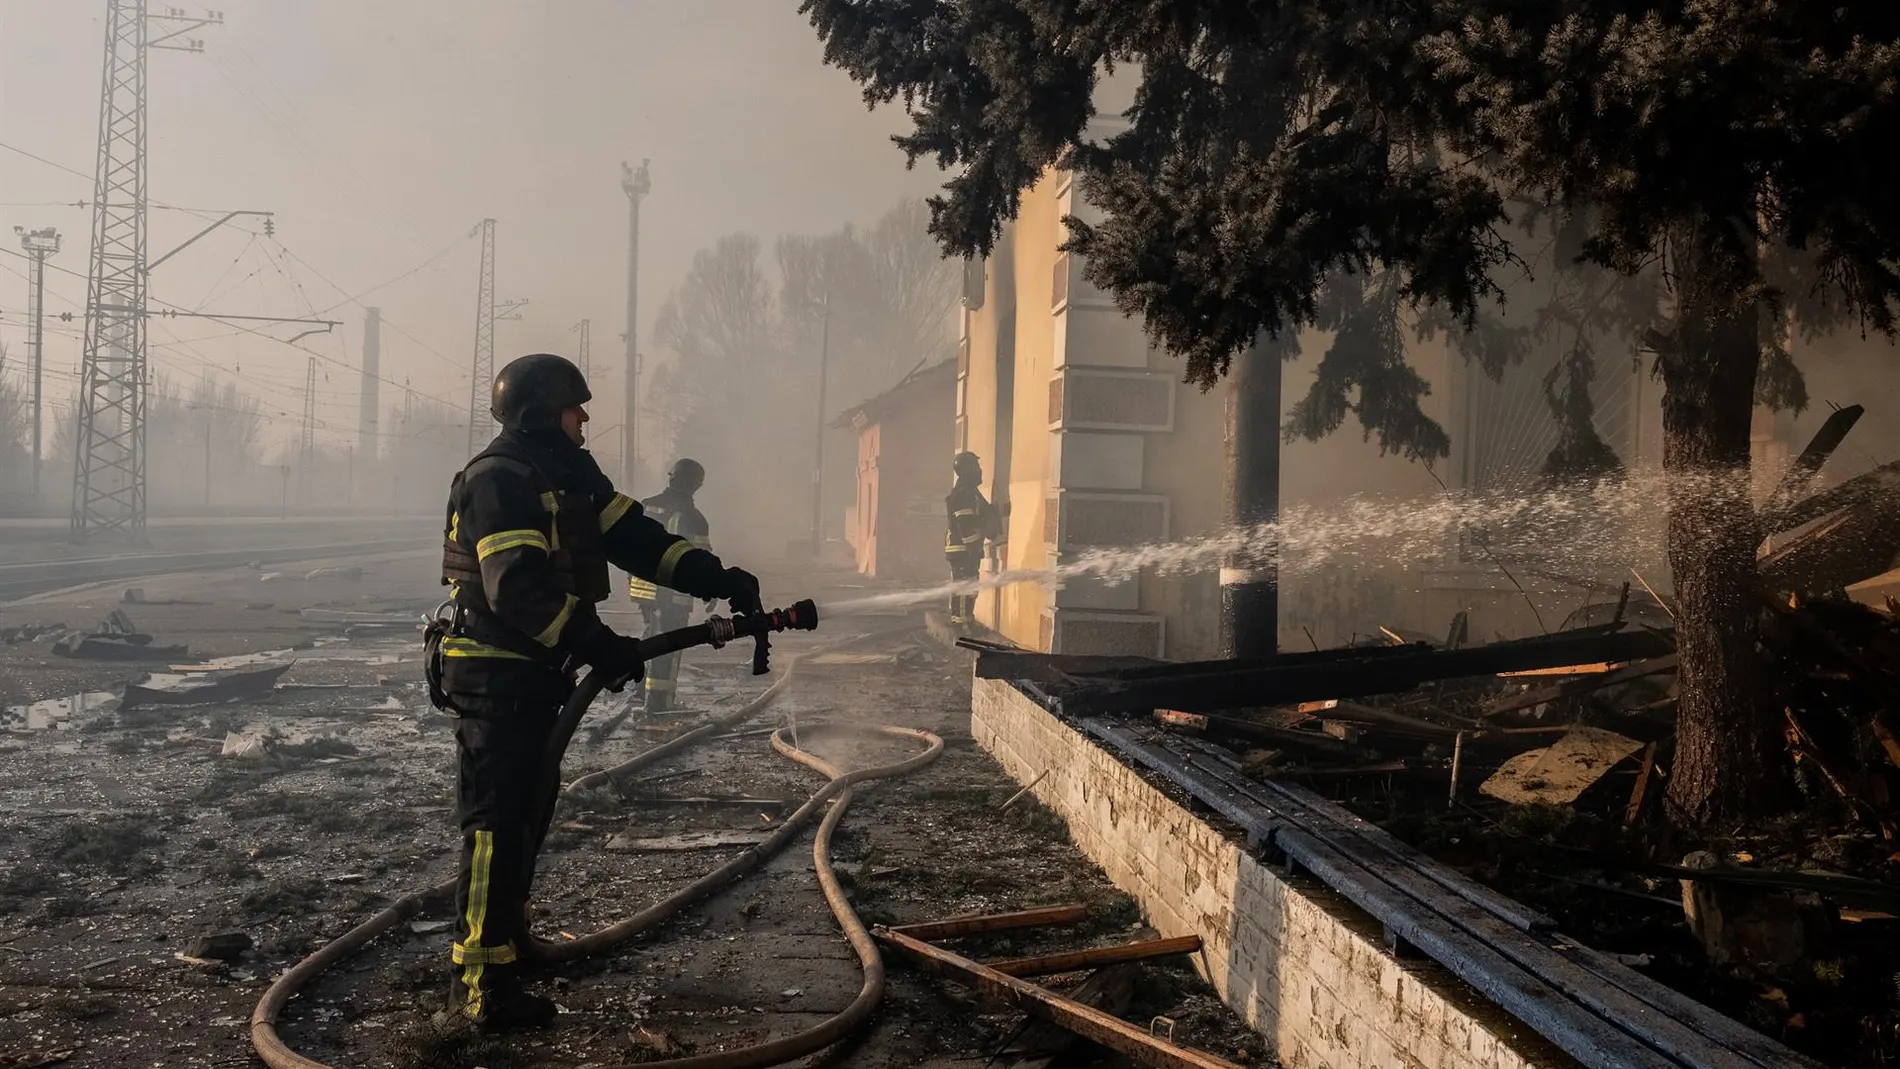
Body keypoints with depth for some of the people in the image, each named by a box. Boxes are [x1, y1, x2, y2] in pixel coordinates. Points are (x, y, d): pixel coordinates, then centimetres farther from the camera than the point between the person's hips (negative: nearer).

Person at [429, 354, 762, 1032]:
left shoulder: (570, 477, 12)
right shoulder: (499, 480, -18)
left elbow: (637, 538, 8)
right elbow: (518, 590, -27)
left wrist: (720, 581, -3)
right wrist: (599, 646, -28)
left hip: (535, 674, 10)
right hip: (496, 676, -10)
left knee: (531, 806, 22)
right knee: (498, 822, -11)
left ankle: (510, 933, 41)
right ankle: (479, 989, -9)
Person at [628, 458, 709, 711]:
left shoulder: (643, 507, 5)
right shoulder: (692, 517, -13)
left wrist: (631, 580, 21)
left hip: (643, 587, 6)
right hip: (674, 593, -6)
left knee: (654, 637, 22)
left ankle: (649, 691, 28)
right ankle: (658, 703, 1)